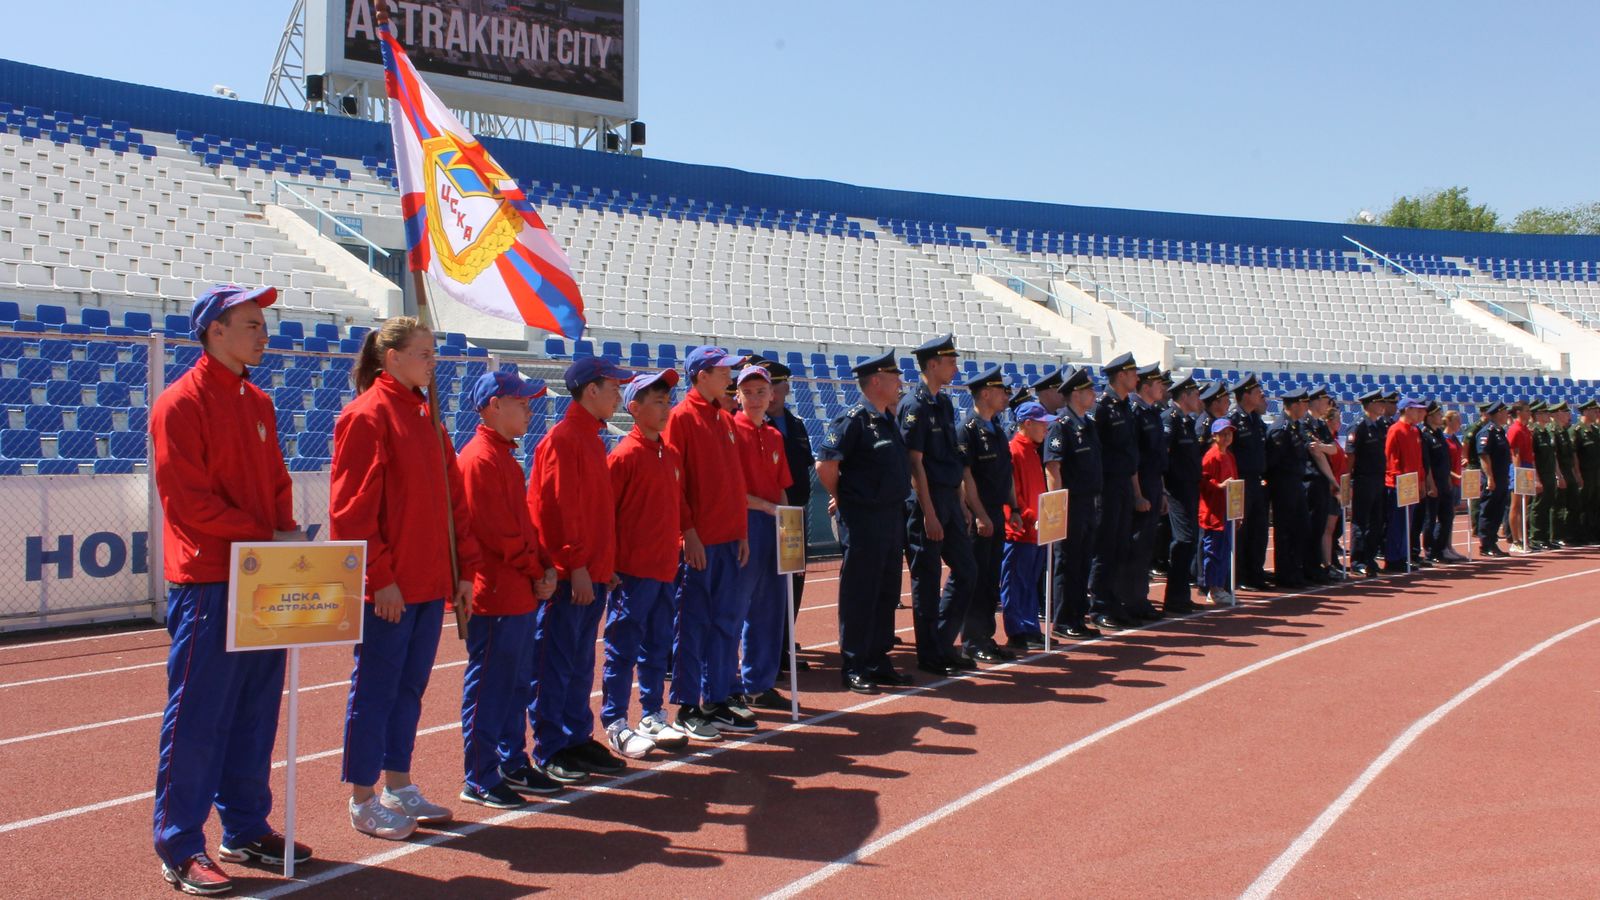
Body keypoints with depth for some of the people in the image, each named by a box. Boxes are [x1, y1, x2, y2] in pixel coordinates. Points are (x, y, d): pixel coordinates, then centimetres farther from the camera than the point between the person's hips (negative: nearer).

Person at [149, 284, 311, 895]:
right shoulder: (181, 403, -8)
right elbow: (189, 501, -15)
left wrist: (288, 532, -1)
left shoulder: (258, 403, 15)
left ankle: (246, 829, 23)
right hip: (207, 585, -7)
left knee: (255, 714, 12)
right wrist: (268, 537, -14)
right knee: (197, 718, -2)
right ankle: (181, 850, 7)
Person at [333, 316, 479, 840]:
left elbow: (452, 499, 15)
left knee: (409, 687, 15)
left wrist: (465, 569, 10)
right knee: (375, 689, 2)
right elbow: (353, 507, -15)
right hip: (389, 589, -8)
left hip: (431, 584, 8)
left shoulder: (426, 417, 14)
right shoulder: (367, 415, -10)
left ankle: (398, 787, 27)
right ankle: (363, 802, 13)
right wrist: (379, 577, -18)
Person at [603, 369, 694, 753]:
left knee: (657, 648, 15)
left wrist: (687, 539, 9)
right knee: (623, 648, 1)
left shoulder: (671, 455, 12)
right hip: (632, 572, -7)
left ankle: (653, 717, 25)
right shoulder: (625, 454, -11)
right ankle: (615, 724, 9)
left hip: (666, 569, 7)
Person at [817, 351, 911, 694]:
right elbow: (825, 464, -19)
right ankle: (853, 668, 7)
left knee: (887, 593, 14)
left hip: (892, 517, 9)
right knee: (859, 594, -1)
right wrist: (840, 498, -5)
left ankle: (878, 661, 24)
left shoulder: (888, 419, 13)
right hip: (863, 520, -9)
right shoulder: (853, 419, -14)